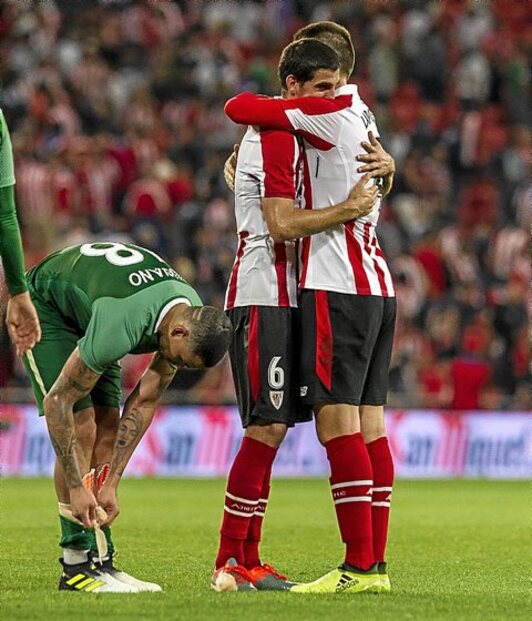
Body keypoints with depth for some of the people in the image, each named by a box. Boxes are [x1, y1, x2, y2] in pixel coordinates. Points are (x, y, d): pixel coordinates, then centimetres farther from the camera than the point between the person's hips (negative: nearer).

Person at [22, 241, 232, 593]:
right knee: (81, 430, -16)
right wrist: (75, 487, -29)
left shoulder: (195, 321, -19)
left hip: (86, 311, 7)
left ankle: (101, 560, 1)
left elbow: (145, 401, -10)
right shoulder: (121, 328, -41)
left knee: (108, 432, -1)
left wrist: (110, 484, -13)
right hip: (46, 308, -7)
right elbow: (57, 401, -32)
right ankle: (77, 566, -14)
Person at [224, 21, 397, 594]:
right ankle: (376, 563, 7)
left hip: (337, 288, -9)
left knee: (337, 423, -10)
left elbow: (239, 109, -12)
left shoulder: (329, 111, -9)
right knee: (369, 426, 7)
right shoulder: (362, 118, 18)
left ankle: (358, 566, -14)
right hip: (376, 287, 9)